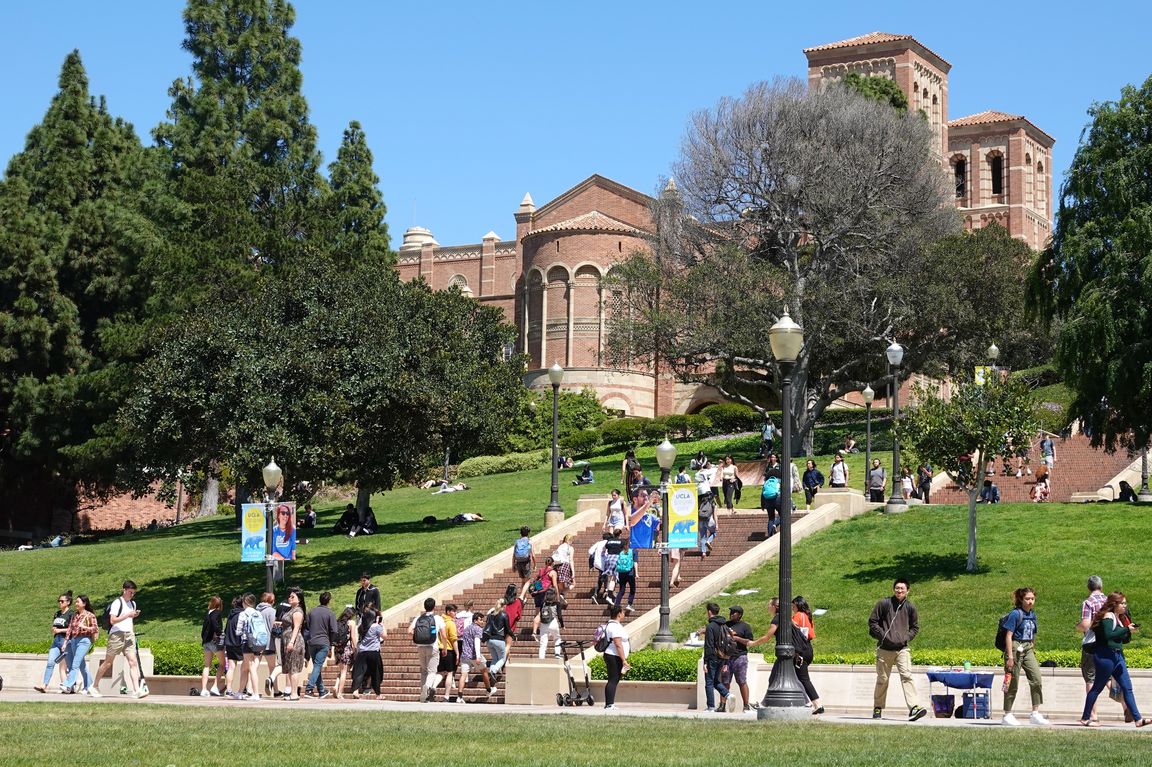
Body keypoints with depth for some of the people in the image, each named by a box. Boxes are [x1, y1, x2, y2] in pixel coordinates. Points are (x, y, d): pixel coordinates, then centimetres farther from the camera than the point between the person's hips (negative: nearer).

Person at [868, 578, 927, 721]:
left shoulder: (910, 607, 5)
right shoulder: (884, 604, -1)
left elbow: (915, 627, 17)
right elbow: (872, 622, 4)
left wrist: (906, 638, 2)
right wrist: (883, 636, -6)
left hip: (902, 649, 1)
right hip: (884, 649, -1)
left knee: (906, 676, -15)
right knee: (882, 679, 8)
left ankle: (914, 707, -24)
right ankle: (878, 708, 21)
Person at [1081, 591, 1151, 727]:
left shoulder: (1119, 618, 17)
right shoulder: (1108, 616, -10)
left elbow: (1124, 640, 22)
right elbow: (1108, 635, -25)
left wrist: (1130, 631, 4)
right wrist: (1126, 629, -19)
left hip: (1118, 656, 9)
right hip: (1106, 656, -9)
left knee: (1127, 688, 3)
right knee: (1097, 688, -1)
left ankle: (1138, 719, 0)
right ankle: (1085, 718, 8)